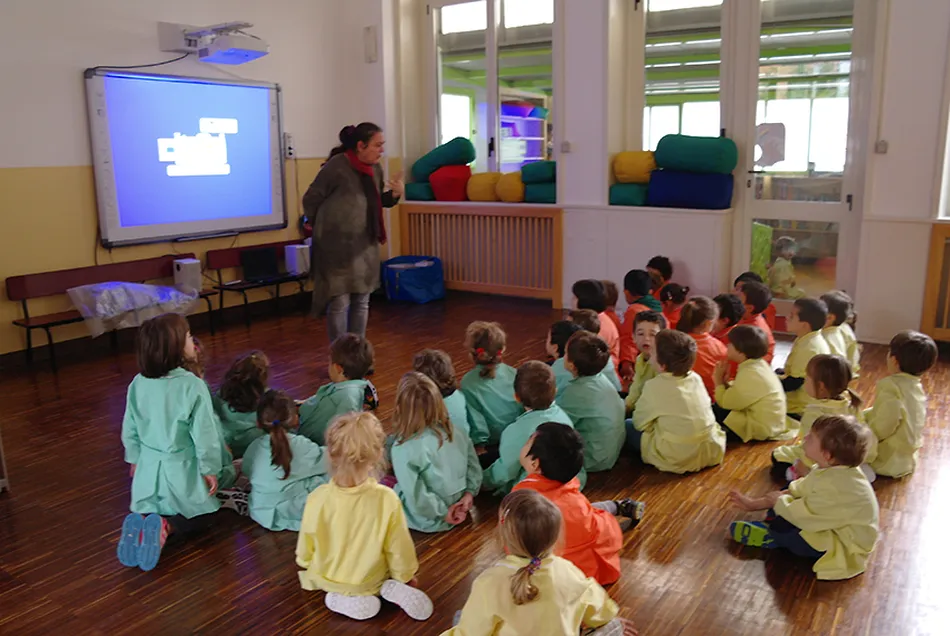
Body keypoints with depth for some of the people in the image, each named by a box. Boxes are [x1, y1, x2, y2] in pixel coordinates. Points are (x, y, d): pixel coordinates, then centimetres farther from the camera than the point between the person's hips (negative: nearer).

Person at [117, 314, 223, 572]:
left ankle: (141, 522, -5)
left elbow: (130, 430, 4)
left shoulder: (138, 383, -7)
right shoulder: (193, 386, -23)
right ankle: (166, 527, -11)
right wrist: (210, 469, -3)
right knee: (195, 519, 19)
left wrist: (135, 459, 21)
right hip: (181, 470, -4)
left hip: (148, 467, 4)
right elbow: (205, 434, -16)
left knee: (150, 511, 29)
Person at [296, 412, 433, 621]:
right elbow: (398, 548, -15)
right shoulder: (387, 499, -30)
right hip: (371, 581, 1)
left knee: (305, 572, 32)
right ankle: (392, 588, 1)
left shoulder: (317, 498, -26)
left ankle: (343, 599, 6)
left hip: (326, 579, 0)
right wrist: (406, 578, 6)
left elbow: (305, 549, -9)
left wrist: (304, 563, 16)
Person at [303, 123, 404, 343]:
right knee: (339, 303, -2)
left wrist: (395, 194, 0)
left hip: (365, 246, 7)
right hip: (337, 247, -7)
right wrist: (324, 228, 3)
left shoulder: (375, 169, 7)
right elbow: (311, 199, -7)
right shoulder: (336, 165, -14)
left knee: (361, 302, 11)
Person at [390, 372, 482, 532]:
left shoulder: (403, 449, -29)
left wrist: (443, 513, -14)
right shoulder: (456, 431, -12)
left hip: (429, 521, -5)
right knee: (396, 482, 19)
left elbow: (416, 497, -26)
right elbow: (474, 465, -3)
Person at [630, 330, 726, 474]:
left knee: (628, 426, 9)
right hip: (712, 452, 5)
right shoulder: (696, 378, 3)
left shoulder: (654, 386, -11)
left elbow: (639, 423, -5)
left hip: (677, 457, -5)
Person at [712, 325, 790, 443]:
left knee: (714, 413, -4)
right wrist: (724, 382, -8)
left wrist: (718, 382, -7)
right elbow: (735, 394, 6)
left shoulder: (749, 374, -26)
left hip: (760, 429, -9)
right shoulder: (758, 365, 4)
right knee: (716, 408, 8)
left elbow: (726, 402, -20)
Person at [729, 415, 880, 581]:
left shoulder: (835, 486, -37)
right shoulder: (832, 469, -5)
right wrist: (757, 503, 2)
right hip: (833, 526, 10)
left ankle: (770, 536, 4)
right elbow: (799, 490, 4)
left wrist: (779, 502, -14)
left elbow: (805, 517, -34)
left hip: (845, 546, -10)